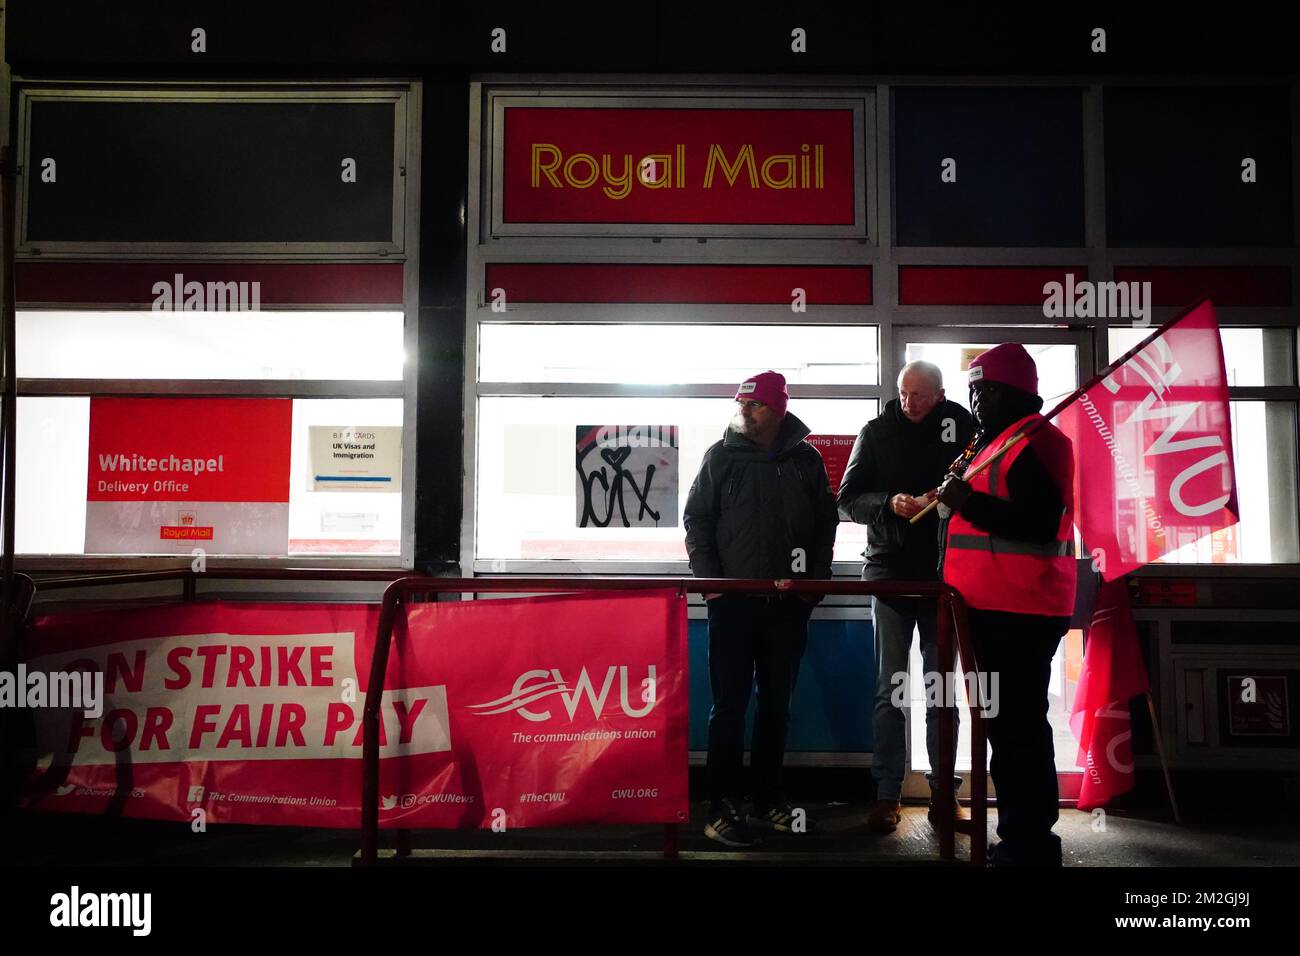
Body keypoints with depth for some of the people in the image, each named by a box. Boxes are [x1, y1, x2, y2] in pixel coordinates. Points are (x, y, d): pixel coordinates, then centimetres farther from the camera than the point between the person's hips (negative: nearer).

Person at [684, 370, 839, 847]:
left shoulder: (806, 459, 6)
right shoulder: (721, 456, 2)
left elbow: (825, 523, 10)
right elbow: (696, 519, 1)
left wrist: (816, 580, 2)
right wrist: (709, 580, -7)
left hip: (789, 603, 2)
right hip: (732, 600, -2)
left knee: (776, 704, 11)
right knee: (729, 705, -1)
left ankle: (768, 799, 24)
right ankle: (723, 807, 6)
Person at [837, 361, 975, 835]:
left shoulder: (962, 427, 2)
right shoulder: (877, 431, 2)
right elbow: (847, 500, 0)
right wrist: (889, 503, -18)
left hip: (945, 573, 1)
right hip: (891, 570, 0)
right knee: (890, 687, 3)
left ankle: (943, 792, 18)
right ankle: (887, 793, 10)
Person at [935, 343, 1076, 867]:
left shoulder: (1036, 440, -11)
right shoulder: (998, 441, 21)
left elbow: (1041, 523, -23)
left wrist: (969, 503, -21)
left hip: (1020, 610, -11)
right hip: (997, 606, 11)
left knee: (1017, 726, -7)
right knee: (1007, 723, 15)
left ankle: (1029, 843, 3)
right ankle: (1021, 836, 26)